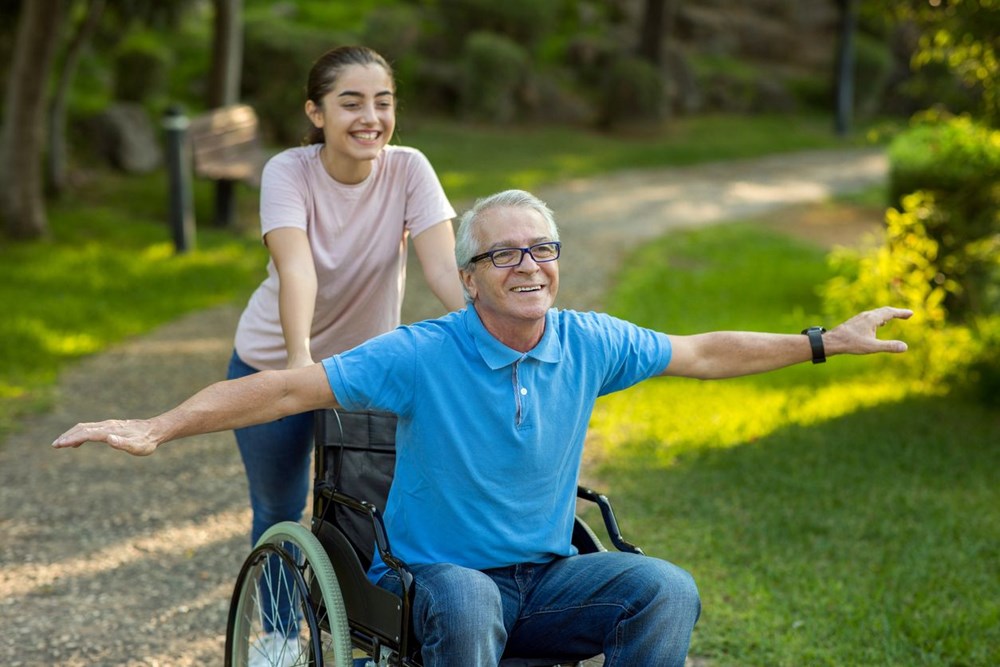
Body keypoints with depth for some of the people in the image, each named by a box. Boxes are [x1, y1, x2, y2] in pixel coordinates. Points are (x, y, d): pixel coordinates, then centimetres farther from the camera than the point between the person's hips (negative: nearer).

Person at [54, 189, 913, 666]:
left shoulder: (587, 344, -1)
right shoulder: (419, 356, -14)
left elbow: (703, 353, 12)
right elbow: (287, 387, -17)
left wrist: (826, 342, 15)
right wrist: (156, 429, -27)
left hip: (549, 574, 4)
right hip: (438, 571, -4)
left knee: (668, 590, -21)